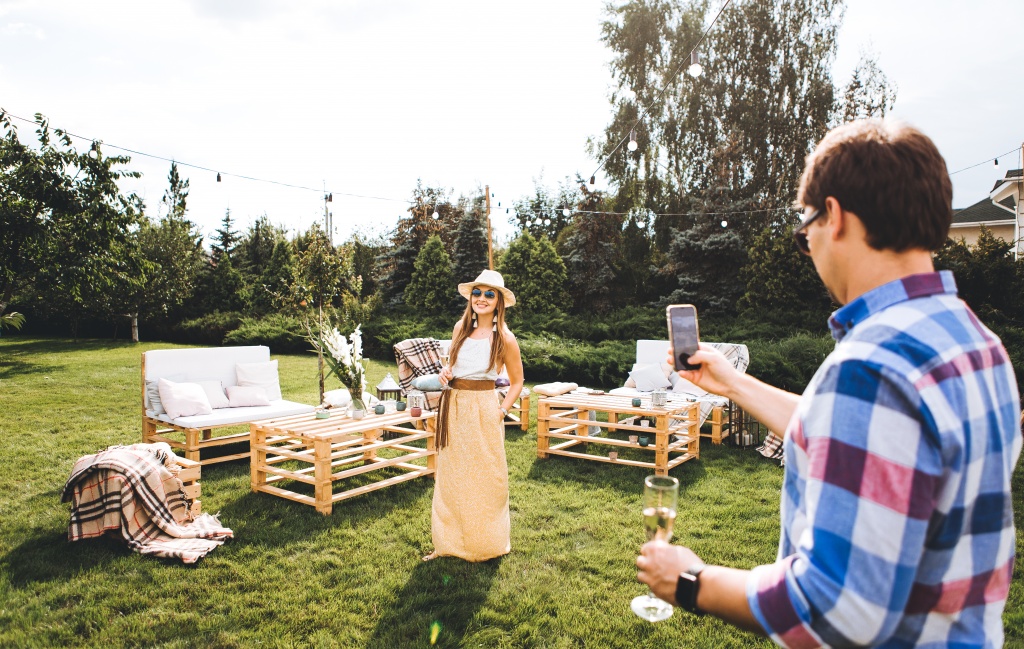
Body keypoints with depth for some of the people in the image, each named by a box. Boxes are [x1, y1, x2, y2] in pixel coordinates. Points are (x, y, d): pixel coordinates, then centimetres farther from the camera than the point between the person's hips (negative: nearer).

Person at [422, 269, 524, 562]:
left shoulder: (504, 338, -7)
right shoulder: (461, 327, 5)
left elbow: (517, 381, 2)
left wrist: (502, 411, -8)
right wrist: (445, 371, -3)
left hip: (483, 411, -4)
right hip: (453, 407, 5)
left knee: (484, 477, 6)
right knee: (450, 475, 11)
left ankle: (485, 543, 23)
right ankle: (449, 542, 24)